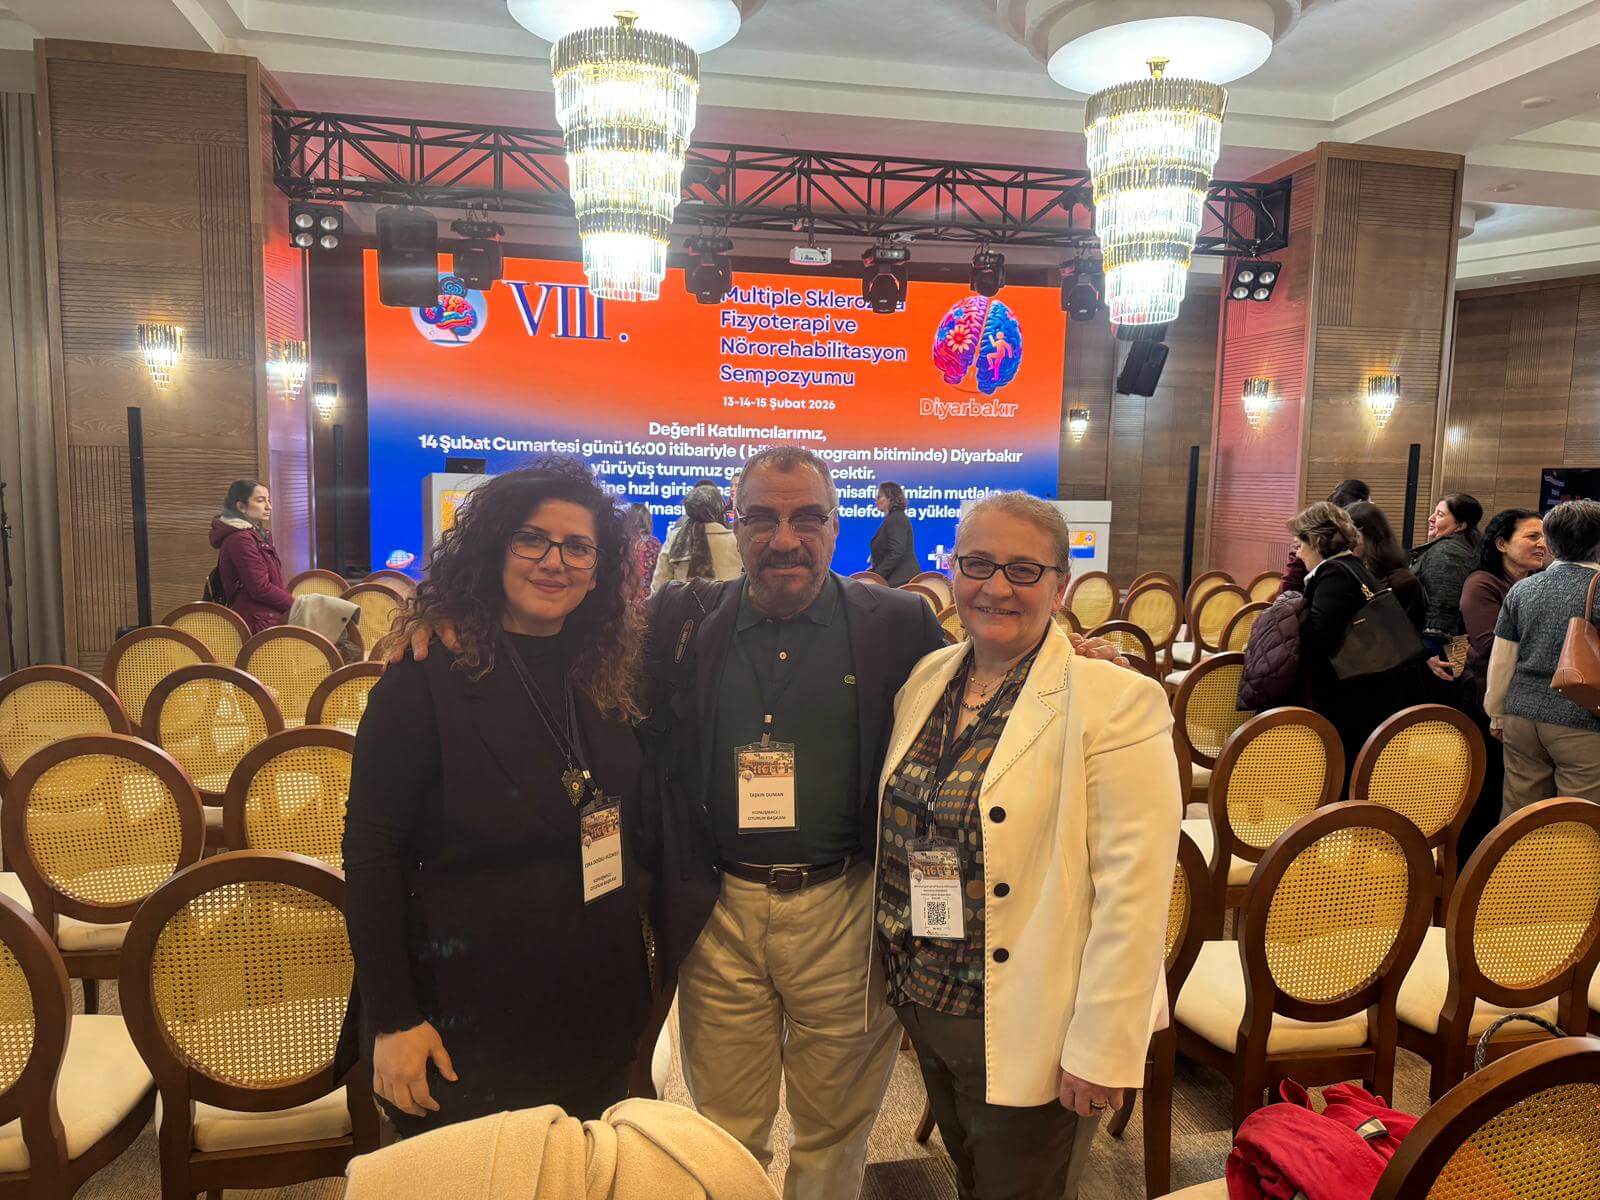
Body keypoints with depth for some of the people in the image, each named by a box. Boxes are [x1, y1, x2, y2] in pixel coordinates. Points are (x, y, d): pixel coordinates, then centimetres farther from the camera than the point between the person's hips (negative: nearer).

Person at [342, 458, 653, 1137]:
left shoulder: (606, 679, 1)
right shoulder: (429, 678, -14)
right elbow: (372, 857, -15)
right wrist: (392, 1019, -16)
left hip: (600, 1008, 5)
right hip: (473, 1017, -5)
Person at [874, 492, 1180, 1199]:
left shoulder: (1115, 703, -18)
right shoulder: (926, 678, 1)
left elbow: (1132, 894, -19)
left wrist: (1101, 1050, -18)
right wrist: (901, 977, 11)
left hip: (1027, 1035, -6)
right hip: (924, 1009, 6)